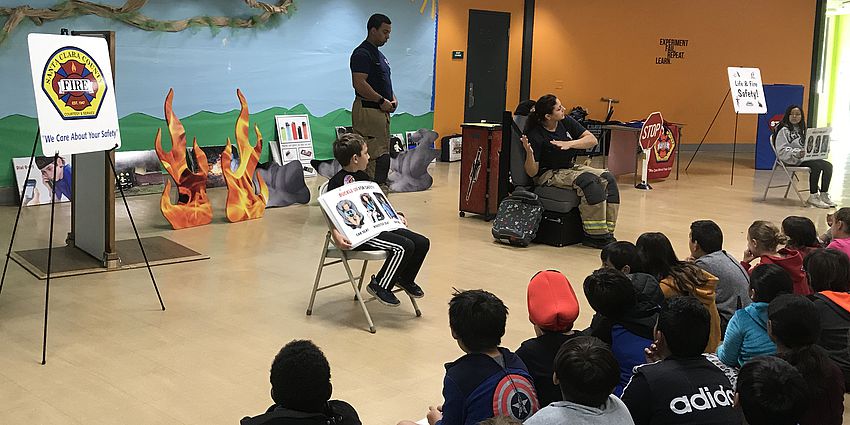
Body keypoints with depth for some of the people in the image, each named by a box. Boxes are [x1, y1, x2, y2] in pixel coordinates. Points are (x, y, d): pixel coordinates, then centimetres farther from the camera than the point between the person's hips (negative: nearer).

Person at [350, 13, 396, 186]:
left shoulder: (379, 54, 19)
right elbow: (359, 84, -22)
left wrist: (393, 98, 8)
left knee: (383, 155, 11)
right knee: (377, 156, -12)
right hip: (368, 111, -10)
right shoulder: (362, 53, -13)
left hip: (381, 111, 10)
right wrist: (382, 101, -18)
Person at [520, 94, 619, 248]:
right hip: (549, 175, -7)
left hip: (570, 167, 7)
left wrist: (570, 144, -19)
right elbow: (532, 172, -16)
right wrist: (529, 153, -36)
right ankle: (595, 236, -25)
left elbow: (592, 139, -3)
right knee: (589, 181, -30)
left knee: (608, 178, -15)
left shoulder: (565, 122, 0)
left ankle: (606, 233, -17)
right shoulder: (535, 135, -17)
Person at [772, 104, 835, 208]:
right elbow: (782, 151, -13)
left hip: (803, 158, 8)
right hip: (791, 161, -8)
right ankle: (813, 197, -21)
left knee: (828, 165, -12)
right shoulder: (784, 130, -5)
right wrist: (797, 153, -27)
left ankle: (824, 195, -9)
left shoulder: (800, 130, 21)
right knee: (816, 166, -29)